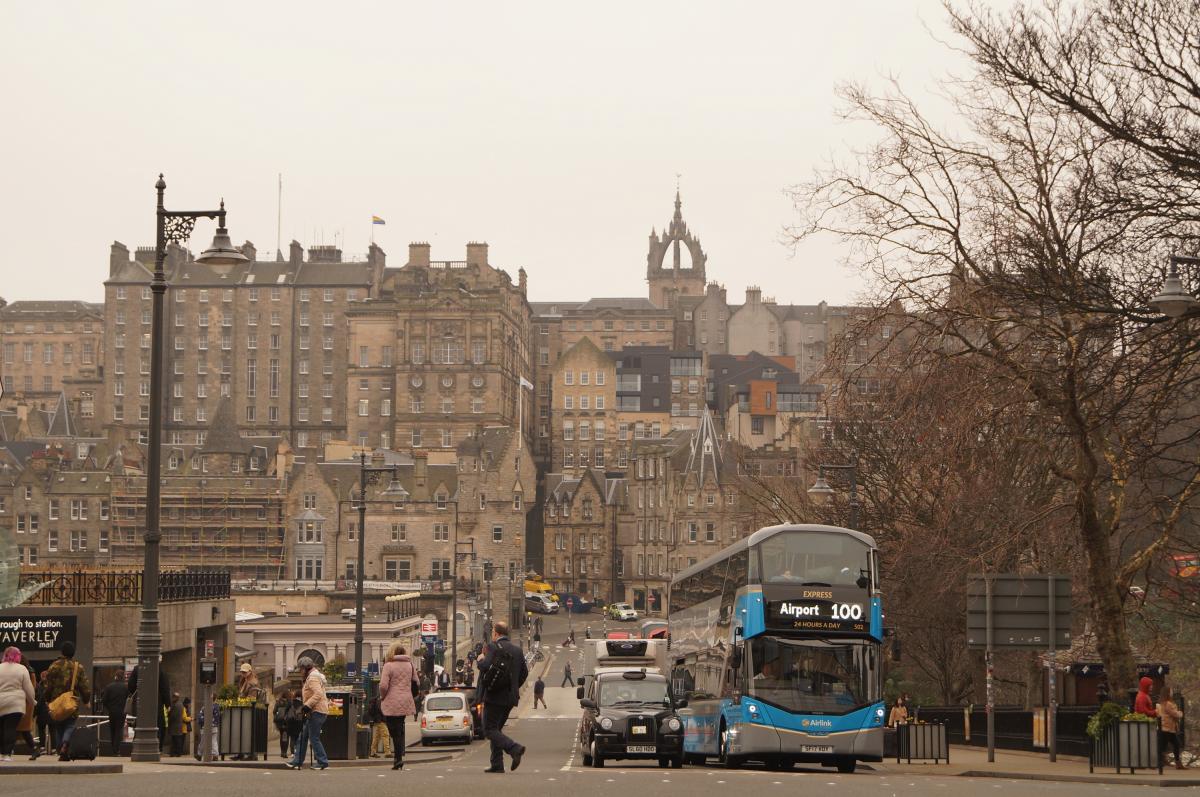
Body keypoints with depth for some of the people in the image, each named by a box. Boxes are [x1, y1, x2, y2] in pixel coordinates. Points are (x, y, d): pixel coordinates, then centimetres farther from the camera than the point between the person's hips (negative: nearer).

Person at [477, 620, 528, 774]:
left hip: (495, 696, -7)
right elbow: (524, 672, 14)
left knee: (489, 730, -4)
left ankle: (514, 748, -25)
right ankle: (497, 764, 11)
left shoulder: (494, 648, -11)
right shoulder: (517, 650, 11)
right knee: (496, 728, 16)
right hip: (511, 698, 7)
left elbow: (485, 667, -23)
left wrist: (481, 660, -2)